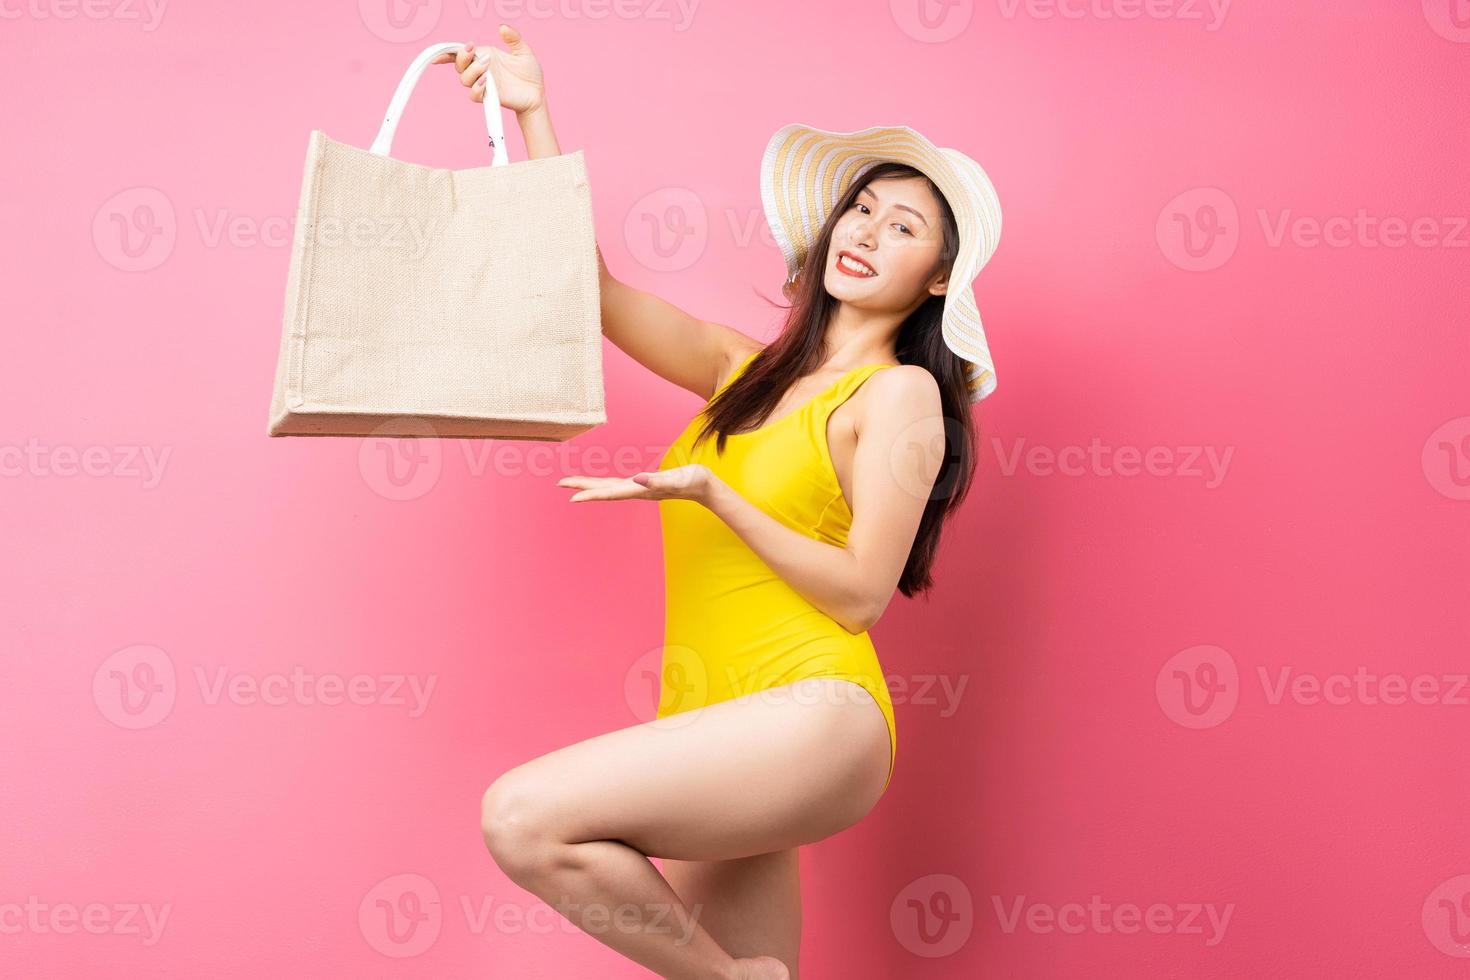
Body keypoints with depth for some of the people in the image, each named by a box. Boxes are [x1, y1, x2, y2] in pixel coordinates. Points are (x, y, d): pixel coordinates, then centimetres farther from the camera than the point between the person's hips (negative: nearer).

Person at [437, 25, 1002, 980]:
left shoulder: (899, 394, -1)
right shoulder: (751, 370, 19)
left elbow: (861, 594, -8)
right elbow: (600, 295, 15)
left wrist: (708, 492, -14)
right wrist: (533, 115, 13)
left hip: (812, 720, -7)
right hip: (719, 738, 7)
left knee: (524, 819, -23)